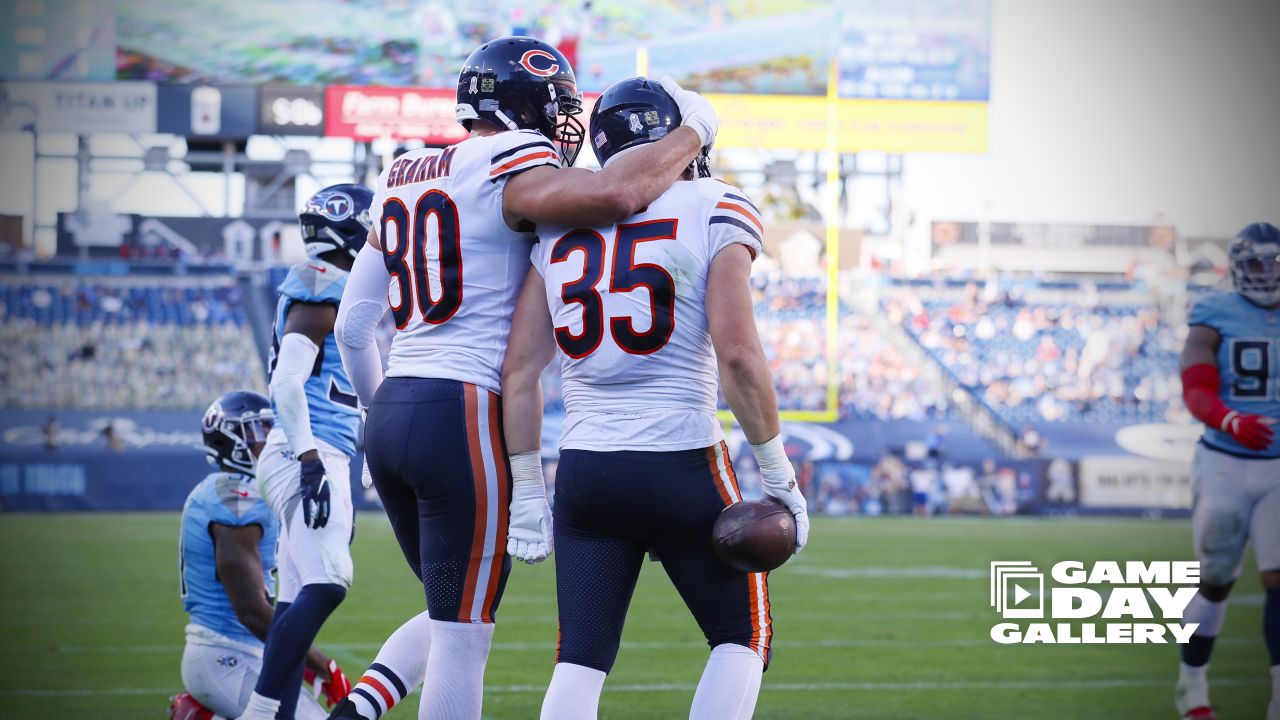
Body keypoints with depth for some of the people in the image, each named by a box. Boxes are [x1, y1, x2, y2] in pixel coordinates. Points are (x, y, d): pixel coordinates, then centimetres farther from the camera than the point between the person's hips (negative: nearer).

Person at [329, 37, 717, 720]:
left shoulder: (403, 177, 16)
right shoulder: (508, 168, -8)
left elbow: (352, 325, 18)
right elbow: (616, 194, -27)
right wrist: (690, 132, -10)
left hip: (390, 411, 8)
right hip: (464, 414, -8)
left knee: (452, 618, 21)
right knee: (462, 635, -1)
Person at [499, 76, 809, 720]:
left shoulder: (560, 222, 9)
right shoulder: (715, 211, -4)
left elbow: (520, 366, 6)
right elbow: (737, 353, -13)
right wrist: (778, 474, -6)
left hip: (584, 469, 4)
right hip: (681, 464, -4)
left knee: (580, 660, 7)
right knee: (742, 638, 14)